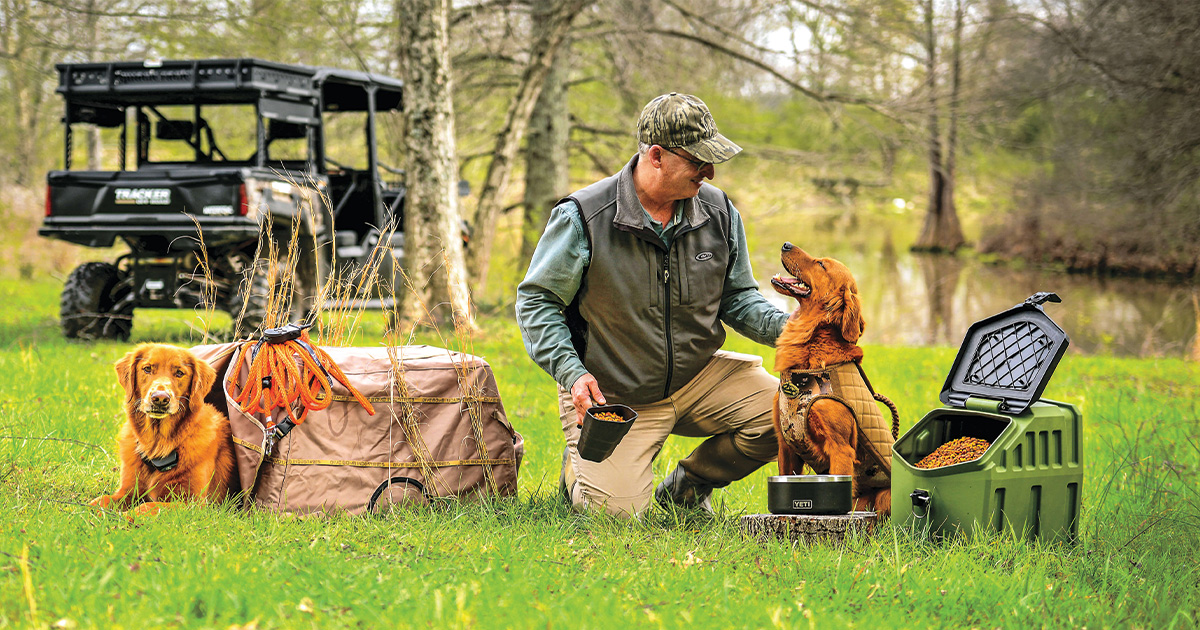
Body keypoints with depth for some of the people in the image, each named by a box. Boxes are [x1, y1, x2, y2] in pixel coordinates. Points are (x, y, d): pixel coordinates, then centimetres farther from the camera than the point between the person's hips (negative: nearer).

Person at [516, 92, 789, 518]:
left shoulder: (718, 211, -2)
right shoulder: (583, 218, -17)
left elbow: (737, 297, 7)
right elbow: (537, 299, -10)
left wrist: (787, 326, -13)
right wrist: (571, 372, -22)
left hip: (699, 378, 5)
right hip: (611, 394, -4)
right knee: (614, 510, -19)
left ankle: (686, 487, 11)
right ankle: (580, 466, 21)